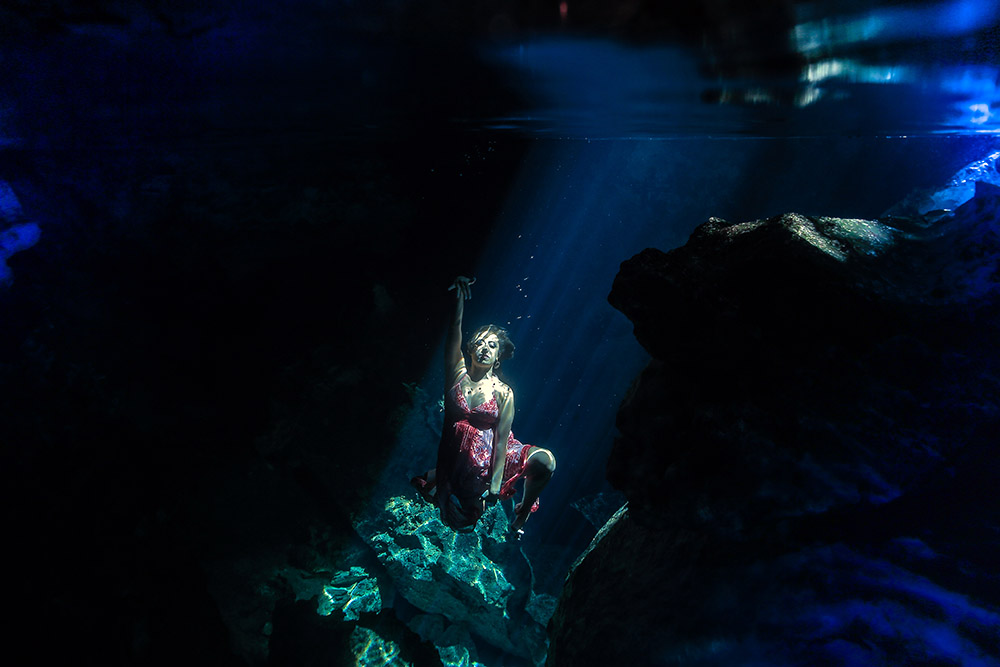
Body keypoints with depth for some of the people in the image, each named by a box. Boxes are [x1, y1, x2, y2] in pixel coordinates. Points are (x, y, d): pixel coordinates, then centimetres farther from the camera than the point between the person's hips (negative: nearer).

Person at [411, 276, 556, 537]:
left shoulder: (503, 393, -9)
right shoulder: (457, 373, -4)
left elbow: (501, 438, -13)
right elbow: (454, 330, -14)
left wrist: (495, 483, -19)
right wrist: (460, 295, -23)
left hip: (493, 457, -1)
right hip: (458, 460, 2)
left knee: (544, 460, -27)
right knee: (461, 521, 2)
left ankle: (522, 514, -1)